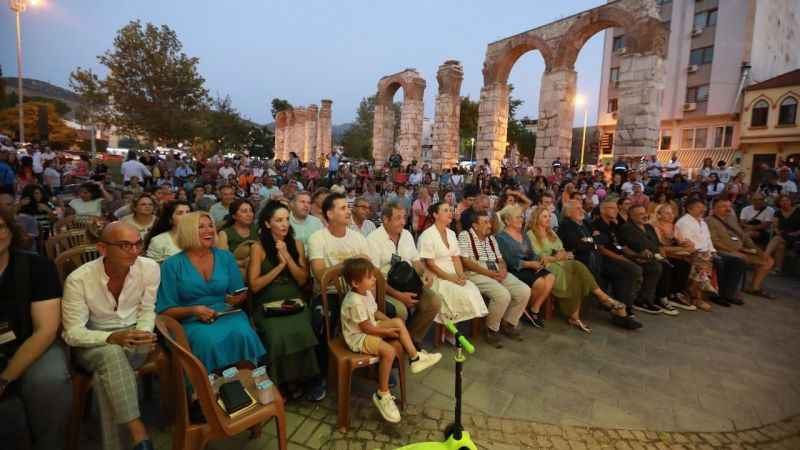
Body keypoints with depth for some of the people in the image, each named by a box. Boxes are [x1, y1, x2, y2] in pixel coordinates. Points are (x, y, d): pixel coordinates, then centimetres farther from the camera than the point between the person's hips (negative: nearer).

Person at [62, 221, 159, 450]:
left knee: (107, 372, -31)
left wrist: (144, 333, -22)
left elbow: (147, 310, 0)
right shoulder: (78, 279, -19)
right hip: (92, 343, -2)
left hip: (132, 335, 2)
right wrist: (112, 338, -34)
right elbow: (73, 333, -16)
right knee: (112, 354, -36)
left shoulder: (150, 268, -13)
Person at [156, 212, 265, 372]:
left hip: (227, 315, 2)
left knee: (242, 334, -31)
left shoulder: (225, 257, 11)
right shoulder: (172, 265, 3)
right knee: (210, 340, -34)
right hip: (193, 321, -2)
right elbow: (165, 310, 1)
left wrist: (236, 300, -9)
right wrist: (193, 310, -16)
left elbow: (240, 294, 14)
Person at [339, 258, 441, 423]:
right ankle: (382, 395, -14)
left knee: (399, 321, 6)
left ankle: (415, 358, 10)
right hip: (358, 337, -10)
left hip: (370, 329, 10)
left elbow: (375, 312, 15)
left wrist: (391, 322, 3)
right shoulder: (355, 302, -29)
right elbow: (365, 327, -25)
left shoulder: (366, 293, 3)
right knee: (388, 351, -29)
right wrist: (387, 331, -15)